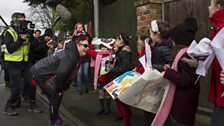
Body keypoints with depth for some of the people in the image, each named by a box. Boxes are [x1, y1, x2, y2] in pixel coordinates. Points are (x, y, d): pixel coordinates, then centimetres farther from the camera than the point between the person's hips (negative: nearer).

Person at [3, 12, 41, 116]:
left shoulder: (25, 32, 8)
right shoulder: (9, 33, -8)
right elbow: (10, 49, -21)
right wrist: (20, 40, -25)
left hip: (24, 63, 6)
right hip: (13, 64, -6)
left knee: (31, 83, 4)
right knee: (17, 87, -11)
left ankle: (32, 105, 20)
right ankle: (9, 107, 8)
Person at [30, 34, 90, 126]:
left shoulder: (76, 56, 3)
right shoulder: (70, 56, -29)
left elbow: (70, 73, 8)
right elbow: (61, 73, -35)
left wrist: (64, 88, 4)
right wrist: (59, 89, -21)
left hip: (46, 73, 10)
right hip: (41, 74, -10)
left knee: (59, 94, 15)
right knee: (55, 96, -9)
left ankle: (55, 118, 31)